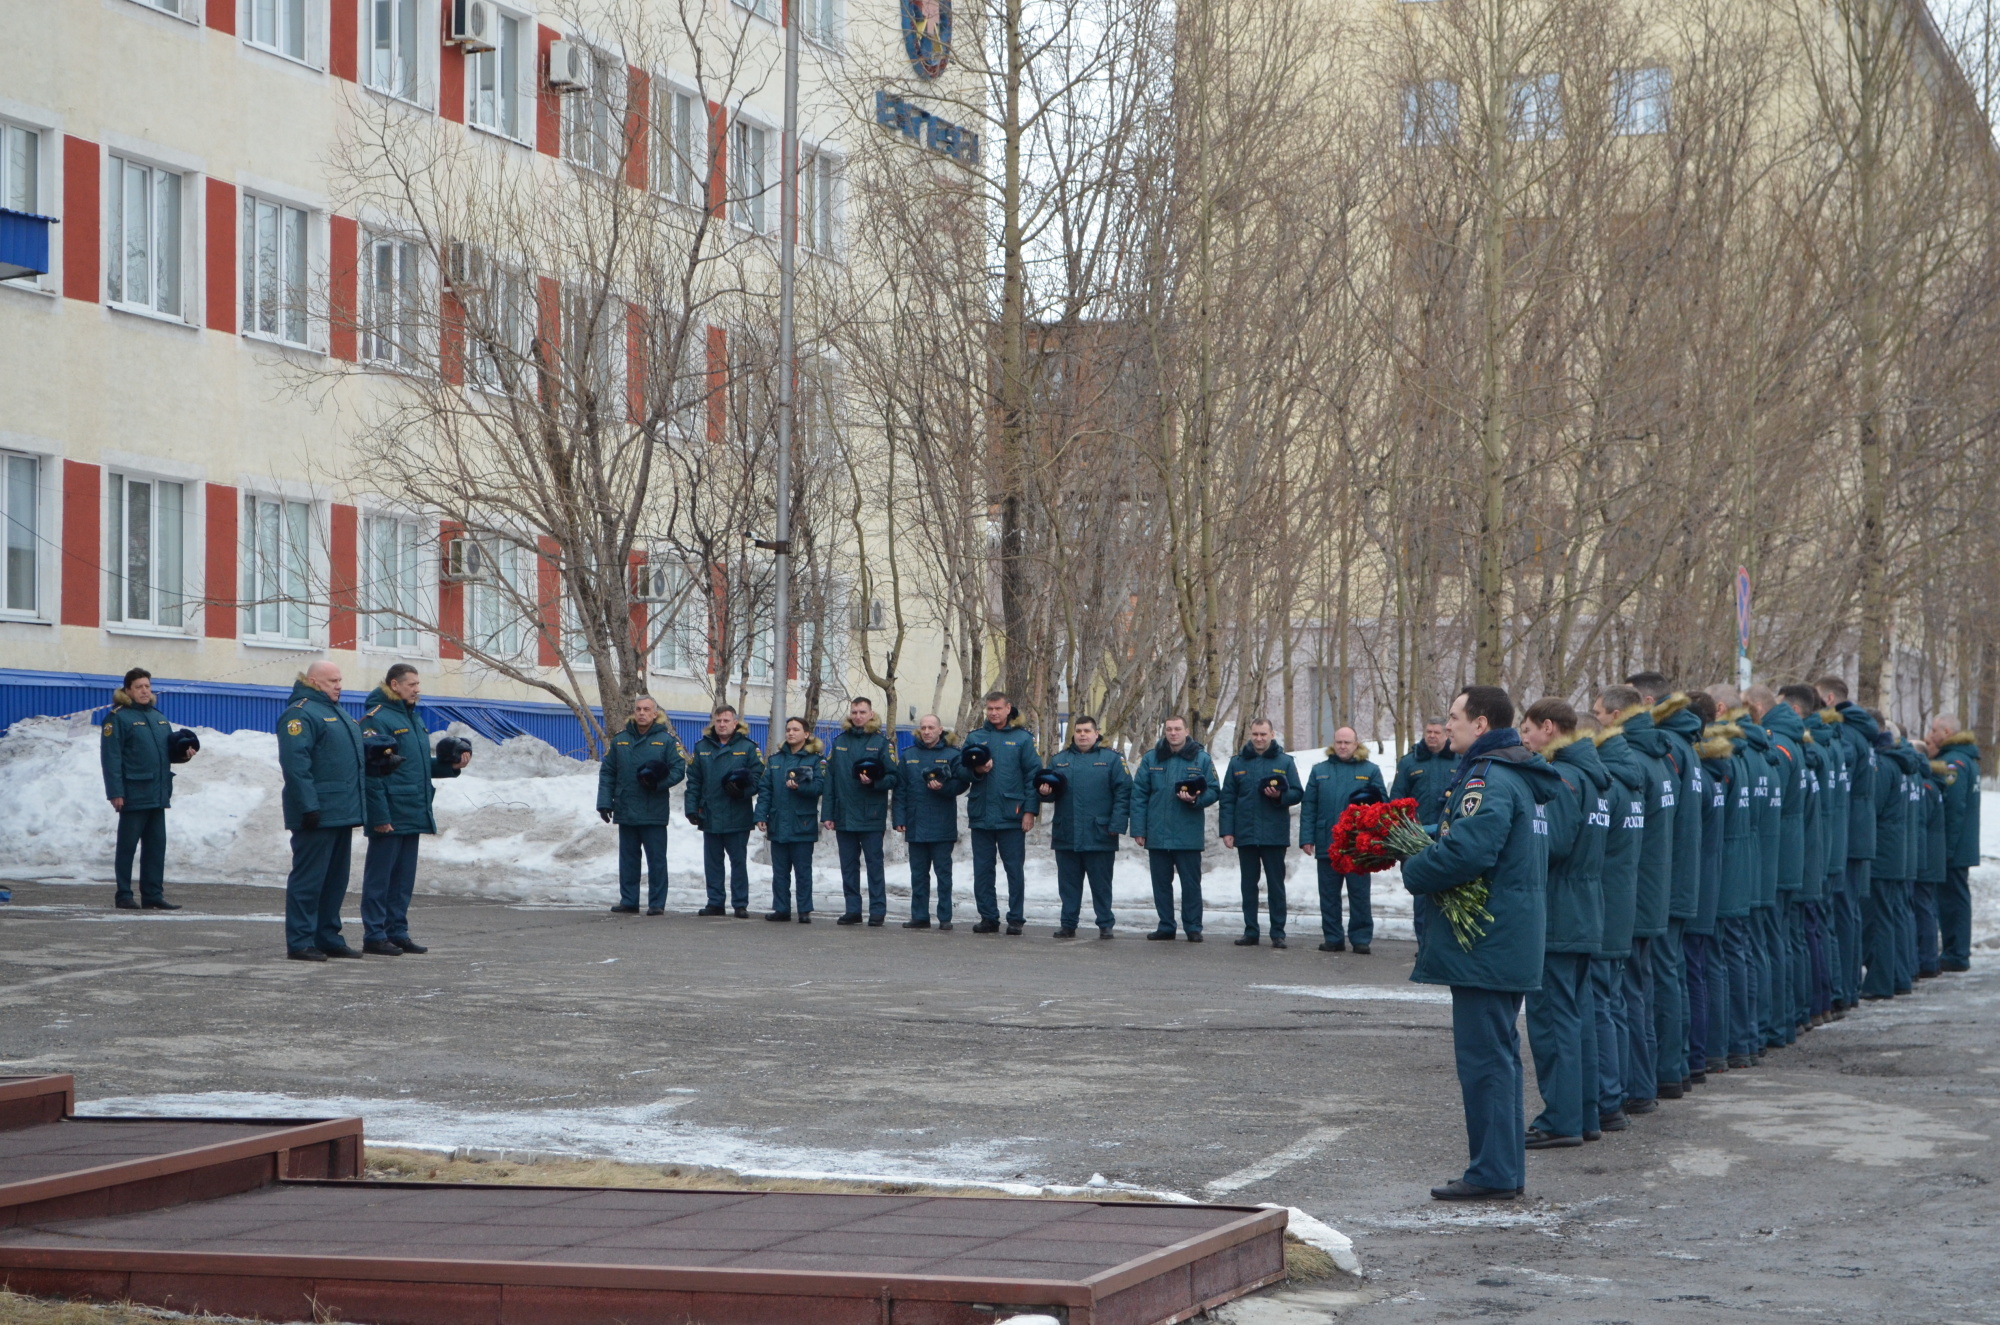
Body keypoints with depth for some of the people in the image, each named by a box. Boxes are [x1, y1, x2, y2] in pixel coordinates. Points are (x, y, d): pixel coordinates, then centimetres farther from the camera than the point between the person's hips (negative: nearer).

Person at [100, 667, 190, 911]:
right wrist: (115, 792, -17)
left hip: (158, 794, 7)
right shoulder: (118, 717, -6)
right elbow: (111, 756, -11)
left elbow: (169, 750, 23)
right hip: (133, 794, -7)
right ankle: (123, 897, 5)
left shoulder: (158, 717, 16)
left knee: (156, 846, 7)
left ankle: (153, 895, 12)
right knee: (127, 845, 0)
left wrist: (184, 751, -1)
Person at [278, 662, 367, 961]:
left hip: (341, 813, 10)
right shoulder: (300, 713, -12)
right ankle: (300, 942, -4)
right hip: (318, 815, -10)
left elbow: (357, 754, 32)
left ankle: (329, 938, 19)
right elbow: (295, 763, -21)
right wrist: (308, 806, -24)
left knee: (336, 879, 13)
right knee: (309, 879, -6)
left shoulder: (337, 712, 20)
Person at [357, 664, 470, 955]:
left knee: (404, 877, 12)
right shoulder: (376, 719, -11)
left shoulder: (411, 719, 18)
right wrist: (379, 816, -20)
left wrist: (450, 765, 7)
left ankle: (397, 932, 18)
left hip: (413, 815, 9)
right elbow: (370, 771, -16)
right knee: (380, 876, -3)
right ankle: (374, 936, 0)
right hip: (390, 816, -9)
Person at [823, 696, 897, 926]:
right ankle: (852, 909, 14)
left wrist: (874, 783, -22)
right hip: (844, 815, 4)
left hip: (871, 815, -4)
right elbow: (829, 780, 8)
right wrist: (827, 813, 2)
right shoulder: (840, 741, 9)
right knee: (848, 864, 8)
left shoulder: (881, 742, -1)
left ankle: (878, 911, 2)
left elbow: (893, 777, -2)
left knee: (874, 864, -1)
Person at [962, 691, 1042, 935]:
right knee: (982, 870, 6)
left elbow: (1033, 775, -2)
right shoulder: (975, 738, 11)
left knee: (1015, 869, 1)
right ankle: (988, 917, 13)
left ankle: (1015, 918, 7)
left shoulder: (1022, 738, 2)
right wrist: (976, 771, -12)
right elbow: (960, 770, 10)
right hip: (981, 814, 3)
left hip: (1012, 816, -3)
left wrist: (1030, 810, -9)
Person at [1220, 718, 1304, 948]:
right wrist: (1226, 830, -2)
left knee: (1276, 885, 2)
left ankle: (1278, 933, 6)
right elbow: (1227, 798, 5)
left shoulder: (1284, 761, 3)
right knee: (1249, 885, 7)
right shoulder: (1238, 762, 6)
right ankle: (1250, 932, 12)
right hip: (1245, 834, 2)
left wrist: (1280, 796, -16)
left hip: (1274, 834, -2)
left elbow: (1298, 793, 5)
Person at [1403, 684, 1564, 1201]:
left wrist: (1413, 872, -12)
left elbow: (1466, 851, -29)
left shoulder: (1488, 780, -17)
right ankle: (1506, 1167, 22)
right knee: (1500, 1054, 16)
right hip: (1514, 940, 10)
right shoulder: (1523, 779, 17)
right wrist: (1421, 860, 11)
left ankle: (1492, 1173, -4)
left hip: (1485, 944, -10)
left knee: (1483, 1056, -6)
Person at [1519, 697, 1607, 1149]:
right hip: (1584, 916, 10)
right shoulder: (1594, 775, 15)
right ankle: (1584, 1114, 20)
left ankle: (1561, 1120, -5)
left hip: (1555, 919, -10)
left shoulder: (1560, 777, -15)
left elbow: (1552, 844, -23)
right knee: (1577, 1013, 15)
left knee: (1552, 1015, -6)